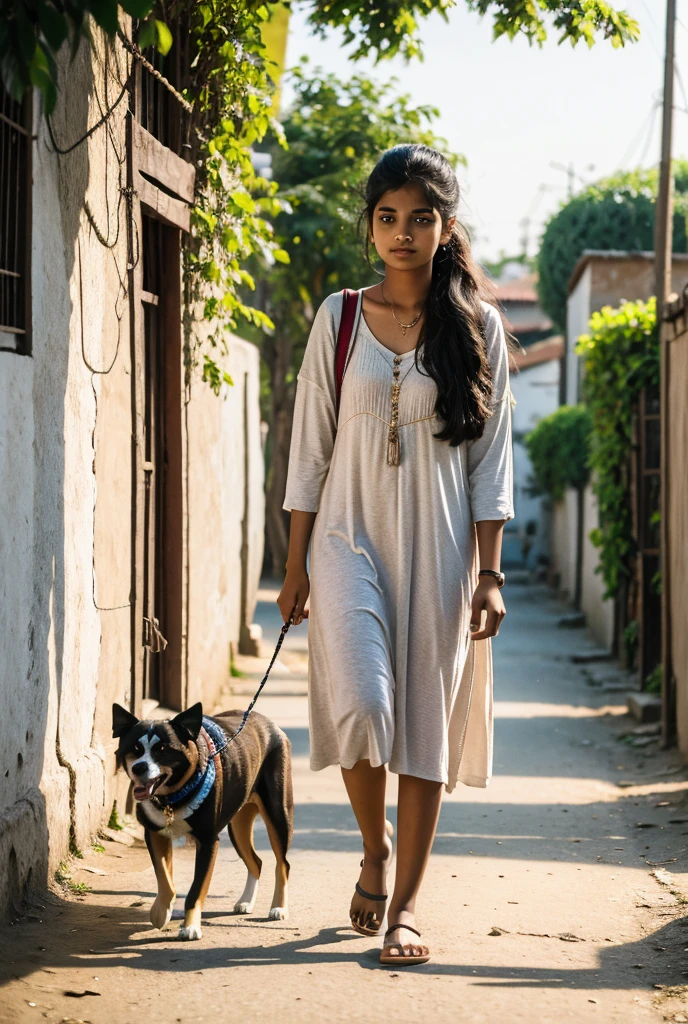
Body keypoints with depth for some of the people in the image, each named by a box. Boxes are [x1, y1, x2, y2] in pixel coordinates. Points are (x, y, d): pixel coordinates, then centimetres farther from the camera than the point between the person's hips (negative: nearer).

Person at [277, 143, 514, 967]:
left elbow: (491, 462, 2)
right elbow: (309, 451, 6)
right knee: (359, 704, -16)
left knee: (427, 719, 1)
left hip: (438, 548, 0)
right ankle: (374, 849, 13)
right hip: (351, 537, 0)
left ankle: (404, 905, 11)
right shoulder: (340, 319, 4)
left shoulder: (477, 326, 3)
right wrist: (295, 569, 4)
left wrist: (490, 573, -5)